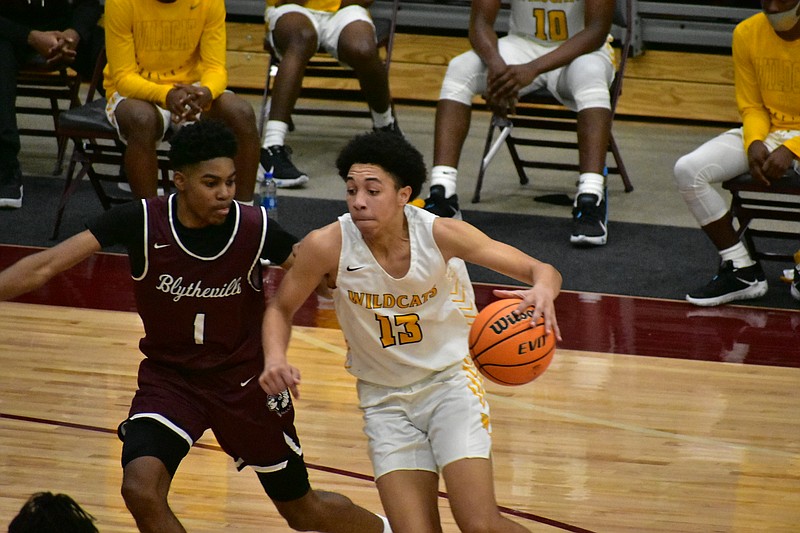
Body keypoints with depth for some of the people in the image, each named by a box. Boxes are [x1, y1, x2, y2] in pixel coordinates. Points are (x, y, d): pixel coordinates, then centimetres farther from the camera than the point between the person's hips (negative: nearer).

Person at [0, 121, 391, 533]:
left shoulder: (256, 229, -19)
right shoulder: (141, 221, -20)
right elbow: (46, 266, -22)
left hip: (244, 379, 0)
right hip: (168, 376, 0)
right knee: (140, 489, -25)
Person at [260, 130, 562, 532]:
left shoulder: (440, 234, -21)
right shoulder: (327, 246, -20)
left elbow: (542, 271, -20)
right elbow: (280, 309, -2)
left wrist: (543, 291, -44)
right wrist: (275, 358, -23)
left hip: (451, 380, -1)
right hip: (386, 400, 1)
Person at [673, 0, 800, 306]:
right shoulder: (747, 34, -1)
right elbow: (751, 106, 6)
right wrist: (754, 143, -15)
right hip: (767, 132, 5)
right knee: (688, 170, -18)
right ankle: (742, 272, -11)